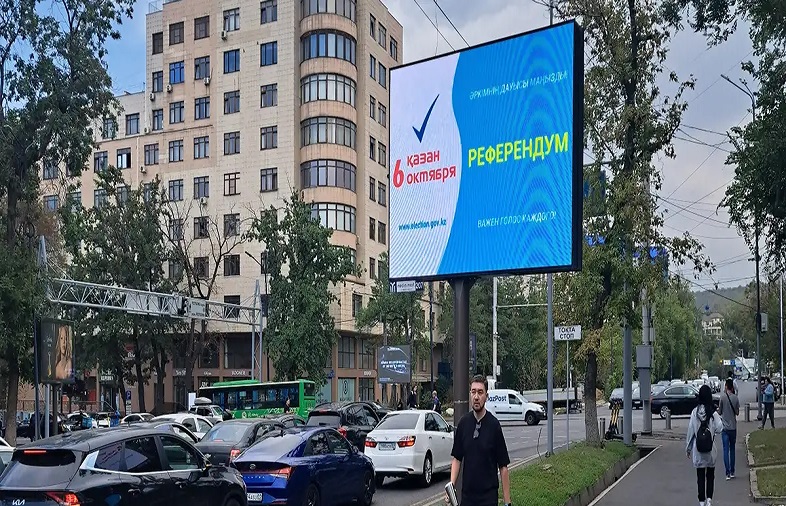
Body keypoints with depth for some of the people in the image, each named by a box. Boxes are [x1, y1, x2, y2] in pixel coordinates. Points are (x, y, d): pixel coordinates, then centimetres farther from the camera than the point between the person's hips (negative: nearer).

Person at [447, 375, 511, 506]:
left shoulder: (494, 425, -8)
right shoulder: (463, 423, 2)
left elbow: (503, 466, -6)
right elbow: (457, 458, 8)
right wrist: (451, 486, -6)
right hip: (467, 495, 4)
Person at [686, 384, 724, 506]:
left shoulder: (695, 412, -7)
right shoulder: (713, 412, -11)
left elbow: (690, 430, -2)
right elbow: (719, 428, -12)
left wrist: (688, 448, 8)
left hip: (698, 449, 1)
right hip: (710, 450, 0)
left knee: (700, 475, 10)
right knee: (710, 475, 15)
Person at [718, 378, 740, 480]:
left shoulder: (722, 397, -8)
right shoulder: (736, 398, -2)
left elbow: (720, 412, 0)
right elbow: (737, 413, 4)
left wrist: (718, 409, 21)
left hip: (725, 427, -2)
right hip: (733, 427, 2)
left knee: (726, 450, -3)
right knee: (732, 449, 14)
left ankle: (728, 473, -9)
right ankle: (732, 472, 18)